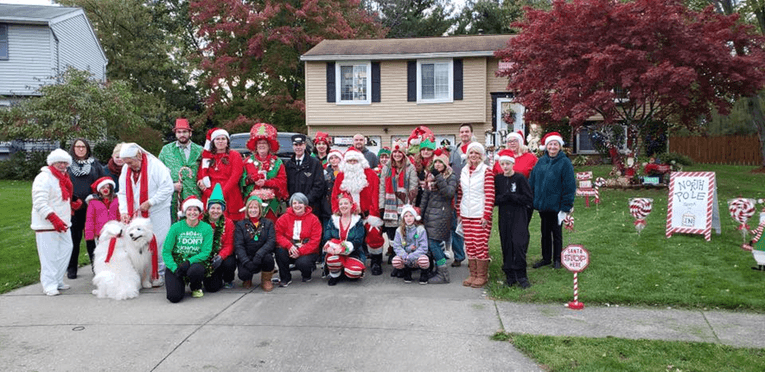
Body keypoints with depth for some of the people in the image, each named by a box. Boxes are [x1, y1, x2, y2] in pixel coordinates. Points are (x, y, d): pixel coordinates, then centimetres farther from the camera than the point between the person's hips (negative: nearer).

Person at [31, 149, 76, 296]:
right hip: (46, 224, -9)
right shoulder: (44, 178, -12)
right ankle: (49, 285, 1)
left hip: (62, 223, 9)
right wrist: (54, 219, -26)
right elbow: (40, 203, -21)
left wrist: (72, 204, 13)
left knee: (66, 249, 10)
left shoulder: (63, 178, 16)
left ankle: (58, 281, 20)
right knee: (49, 255, -6)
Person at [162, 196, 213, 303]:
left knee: (195, 270, -37)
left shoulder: (206, 228, -3)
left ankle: (196, 287, 1)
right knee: (174, 297, -19)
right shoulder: (176, 227, -5)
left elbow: (206, 252, -8)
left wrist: (189, 262, -23)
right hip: (175, 263, 0)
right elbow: (166, 251, -5)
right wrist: (174, 268, -18)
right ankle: (180, 282, 19)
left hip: (194, 263, 0)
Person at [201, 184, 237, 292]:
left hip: (224, 256, 1)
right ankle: (217, 279, 22)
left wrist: (221, 256, -26)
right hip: (207, 258, -1)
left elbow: (229, 245, -7)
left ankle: (228, 280, 2)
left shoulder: (228, 223, -3)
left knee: (229, 263, -34)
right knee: (212, 288, -17)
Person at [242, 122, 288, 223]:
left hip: (271, 203, 0)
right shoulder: (248, 161, 13)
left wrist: (265, 182, -10)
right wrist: (249, 179, -13)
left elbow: (282, 180, 0)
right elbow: (241, 181, 8)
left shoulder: (276, 162, 11)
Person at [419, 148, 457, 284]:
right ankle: (439, 270, 13)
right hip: (429, 213, 7)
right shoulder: (431, 176, 17)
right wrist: (420, 212, 16)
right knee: (431, 243, 3)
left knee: (433, 242, -13)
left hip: (441, 214, -7)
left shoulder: (451, 177, -3)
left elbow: (450, 193, -20)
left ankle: (443, 274, -7)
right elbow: (425, 196, 20)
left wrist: (438, 177, -22)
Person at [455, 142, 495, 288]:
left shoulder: (486, 171, -4)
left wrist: (487, 215, -13)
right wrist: (459, 212, 13)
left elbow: (490, 195, -8)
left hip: (480, 214, -5)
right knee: (469, 245, 8)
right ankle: (473, 274, 18)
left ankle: (482, 276, 8)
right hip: (466, 215, 5)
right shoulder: (464, 171, 12)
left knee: (481, 245, -3)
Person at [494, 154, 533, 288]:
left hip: (519, 217, -3)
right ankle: (510, 276, 13)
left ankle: (521, 276, -1)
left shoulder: (520, 178, -4)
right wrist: (503, 197, -13)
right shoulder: (498, 179, 7)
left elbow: (529, 199, -8)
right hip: (504, 217, 4)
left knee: (519, 244, -12)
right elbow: (494, 199, 6)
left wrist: (511, 196, -13)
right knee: (507, 246, 4)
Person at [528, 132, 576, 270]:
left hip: (556, 206, -4)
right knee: (545, 233, 14)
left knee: (557, 233, 9)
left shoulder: (565, 163, -8)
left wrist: (565, 207, -14)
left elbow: (569, 186, -10)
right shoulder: (541, 161, 5)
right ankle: (546, 258, 27)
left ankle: (557, 259, 21)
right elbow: (532, 181, 8)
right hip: (542, 205, 4)